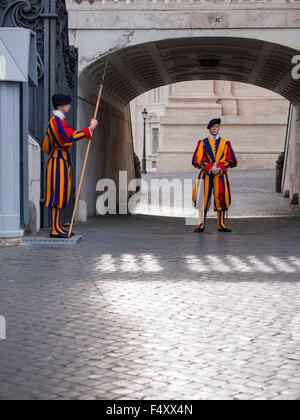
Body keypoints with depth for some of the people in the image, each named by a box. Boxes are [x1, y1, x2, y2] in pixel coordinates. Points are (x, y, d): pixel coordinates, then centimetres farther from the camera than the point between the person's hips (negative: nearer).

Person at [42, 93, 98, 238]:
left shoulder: (56, 121, 21)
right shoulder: (57, 120, -12)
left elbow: (45, 146, 25)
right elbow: (71, 136, -25)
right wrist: (90, 128, -21)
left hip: (63, 163, 11)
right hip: (59, 162, -11)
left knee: (61, 195, 10)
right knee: (57, 194, -10)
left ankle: (57, 227, 12)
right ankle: (55, 229, -10)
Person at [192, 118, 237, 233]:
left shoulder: (225, 143, 10)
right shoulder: (203, 143, 7)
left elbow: (230, 159, 4)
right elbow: (198, 160, 0)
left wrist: (219, 168, -10)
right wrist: (210, 168, -12)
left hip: (221, 175, 1)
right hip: (206, 175, -1)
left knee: (221, 198, 0)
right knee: (203, 198, -6)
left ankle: (221, 224, 8)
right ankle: (201, 224, -1)